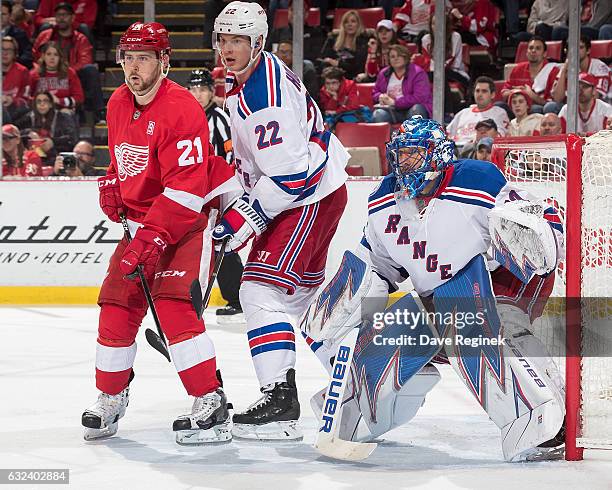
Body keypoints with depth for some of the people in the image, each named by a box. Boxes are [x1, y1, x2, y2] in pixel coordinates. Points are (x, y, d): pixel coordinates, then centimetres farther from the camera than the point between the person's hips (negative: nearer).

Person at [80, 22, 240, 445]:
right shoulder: (119, 104, 5)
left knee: (174, 305, -22)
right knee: (117, 305, 4)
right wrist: (112, 185, 8)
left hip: (193, 216, -8)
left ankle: (211, 405, -20)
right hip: (142, 218, 8)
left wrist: (152, 239, -31)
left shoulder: (181, 109, -22)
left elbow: (186, 189, -27)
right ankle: (111, 397, 21)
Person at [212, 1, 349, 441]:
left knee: (262, 289, -19)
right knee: (304, 290, 24)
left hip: (311, 197, -11)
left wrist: (246, 218, -24)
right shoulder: (245, 77, 6)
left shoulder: (266, 95, -27)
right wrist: (239, 199, 19)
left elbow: (290, 174, -30)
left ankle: (280, 401, -24)